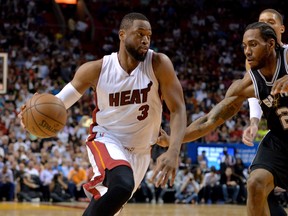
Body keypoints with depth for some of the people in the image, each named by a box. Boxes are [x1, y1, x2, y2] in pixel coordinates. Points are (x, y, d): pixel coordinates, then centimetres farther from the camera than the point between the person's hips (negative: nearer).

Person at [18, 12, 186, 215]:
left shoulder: (159, 64, -16)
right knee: (122, 185, -35)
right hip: (106, 139, -3)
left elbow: (178, 109, -16)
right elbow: (60, 101, -2)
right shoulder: (96, 69, -14)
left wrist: (173, 152, -33)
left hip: (140, 151, 3)